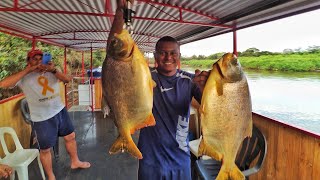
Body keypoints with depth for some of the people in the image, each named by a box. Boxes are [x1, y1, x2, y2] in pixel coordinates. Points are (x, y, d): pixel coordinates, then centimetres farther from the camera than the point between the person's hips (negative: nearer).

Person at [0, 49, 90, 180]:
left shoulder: (51, 71, 2)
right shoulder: (24, 77, -8)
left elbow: (67, 80, -13)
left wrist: (53, 70, -31)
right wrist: (27, 70, -24)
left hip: (60, 111, 4)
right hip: (42, 118, -4)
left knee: (70, 137, 17)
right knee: (45, 149, 8)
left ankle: (75, 162, 42)